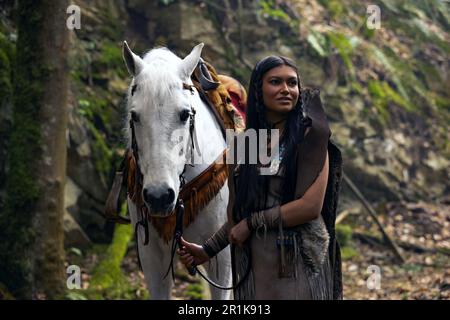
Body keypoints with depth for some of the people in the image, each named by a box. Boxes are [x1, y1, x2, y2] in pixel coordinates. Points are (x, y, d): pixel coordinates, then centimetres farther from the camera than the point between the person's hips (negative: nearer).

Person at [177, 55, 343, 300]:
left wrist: (252, 223, -11)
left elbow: (311, 206, -16)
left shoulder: (310, 135, -6)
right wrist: (208, 250, 6)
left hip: (299, 260, -4)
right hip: (252, 264, 4)